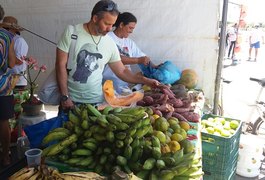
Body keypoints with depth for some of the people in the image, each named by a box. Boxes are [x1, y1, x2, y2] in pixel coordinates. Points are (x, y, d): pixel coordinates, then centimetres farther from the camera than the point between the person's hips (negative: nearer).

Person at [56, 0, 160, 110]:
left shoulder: (110, 43, -2)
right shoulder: (71, 32, -9)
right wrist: (65, 97, -13)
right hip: (70, 99, -2)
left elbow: (121, 71, 5)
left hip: (95, 101, 3)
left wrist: (146, 81, -6)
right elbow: (61, 65, -10)